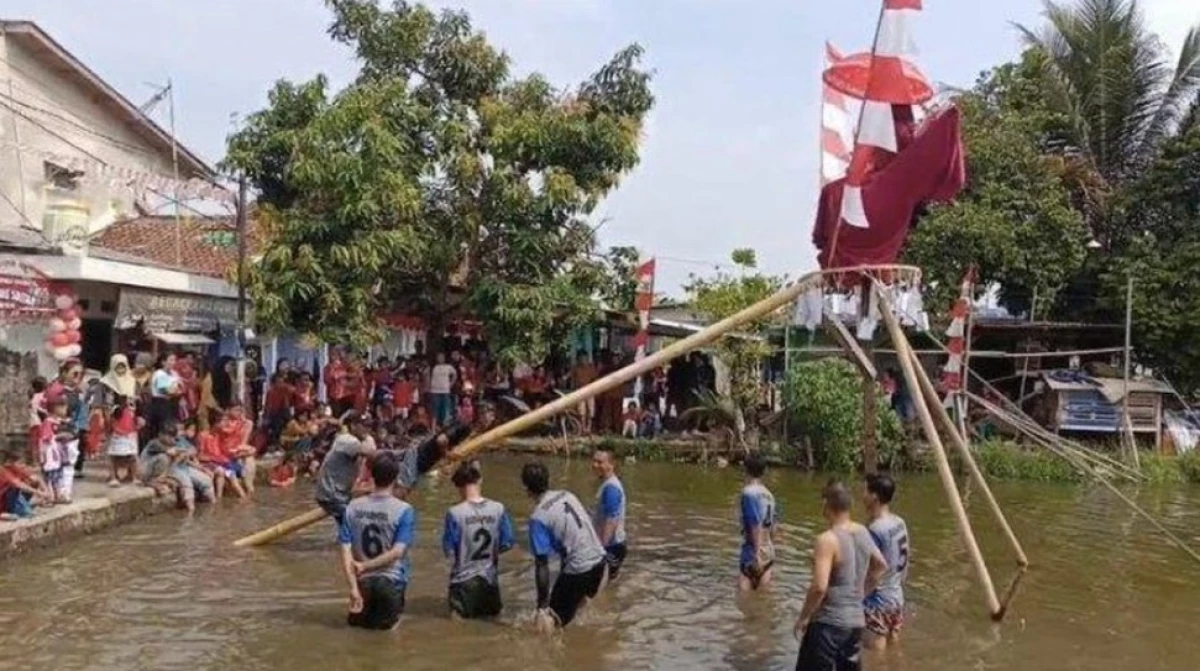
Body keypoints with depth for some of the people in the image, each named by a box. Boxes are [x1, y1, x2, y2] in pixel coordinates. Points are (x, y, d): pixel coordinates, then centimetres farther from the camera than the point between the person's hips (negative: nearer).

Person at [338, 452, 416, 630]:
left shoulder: (352, 507, -4)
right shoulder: (404, 510, -13)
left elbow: (346, 552, -9)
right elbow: (397, 552, -19)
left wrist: (354, 588, -9)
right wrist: (364, 567, -10)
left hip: (363, 581, 3)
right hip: (391, 581, -3)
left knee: (357, 621, 28)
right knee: (387, 623, 18)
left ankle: (360, 616, 4)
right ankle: (386, 618, -5)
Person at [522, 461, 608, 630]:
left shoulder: (538, 517, -15)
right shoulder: (567, 495, 4)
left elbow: (542, 565, -16)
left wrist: (542, 606, -12)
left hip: (578, 569, -8)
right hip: (598, 559, 8)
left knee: (552, 621, 4)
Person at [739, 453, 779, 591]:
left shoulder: (749, 493, -14)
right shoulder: (768, 494, 9)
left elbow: (756, 526, -20)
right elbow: (774, 526, 12)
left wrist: (757, 554, -19)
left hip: (754, 553, -8)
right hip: (769, 552, 8)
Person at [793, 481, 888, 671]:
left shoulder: (827, 540, -20)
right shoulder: (863, 533, 4)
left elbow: (819, 587, -25)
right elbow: (881, 566, 20)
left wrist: (803, 617, -12)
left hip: (828, 623, -8)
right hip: (856, 621, 8)